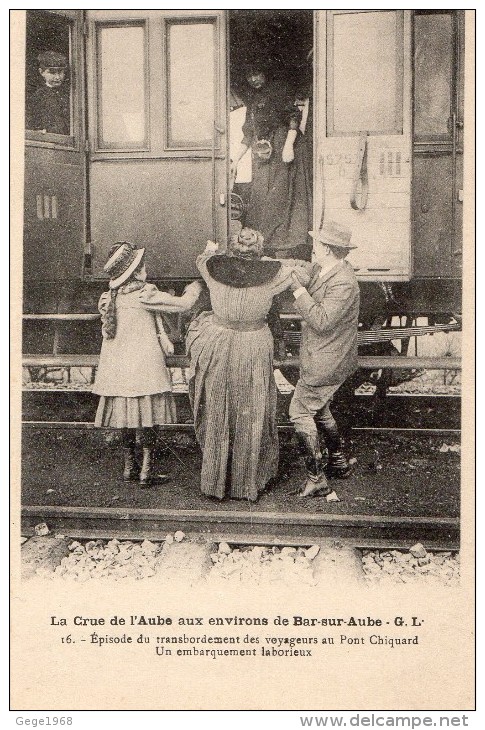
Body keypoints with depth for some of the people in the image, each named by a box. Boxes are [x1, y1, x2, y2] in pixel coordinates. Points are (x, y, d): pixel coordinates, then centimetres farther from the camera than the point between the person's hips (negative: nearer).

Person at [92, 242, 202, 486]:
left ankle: (129, 466, 23)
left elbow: (107, 332, 12)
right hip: (145, 366, -5)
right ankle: (146, 469, 10)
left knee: (126, 416, 14)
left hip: (117, 367, 5)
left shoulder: (108, 298, 2)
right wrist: (194, 288, 13)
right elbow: (183, 304, -8)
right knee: (148, 416, 6)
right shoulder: (146, 295, -14)